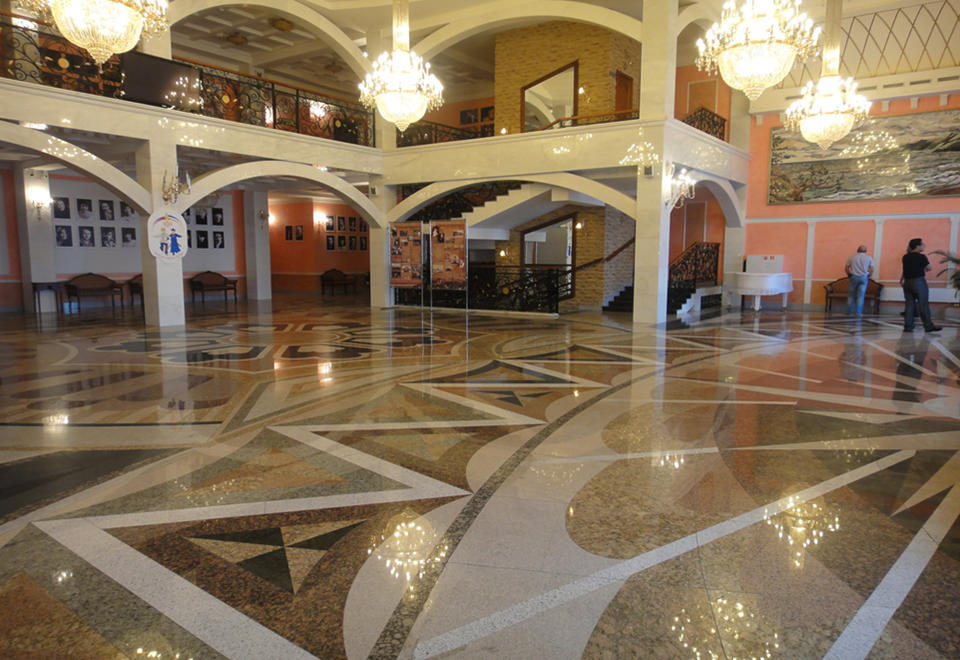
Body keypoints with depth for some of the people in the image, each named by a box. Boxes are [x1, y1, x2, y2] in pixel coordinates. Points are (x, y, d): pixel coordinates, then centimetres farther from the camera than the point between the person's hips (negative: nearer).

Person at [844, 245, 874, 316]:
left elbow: (846, 268, 0)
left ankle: (850, 312, 6)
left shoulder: (852, 257, 5)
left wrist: (849, 275, 13)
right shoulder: (869, 258, 5)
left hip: (853, 277, 0)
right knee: (860, 296, 1)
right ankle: (858, 312, -2)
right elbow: (871, 270, -1)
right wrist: (868, 276, 13)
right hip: (864, 277, 0)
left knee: (851, 295, 6)